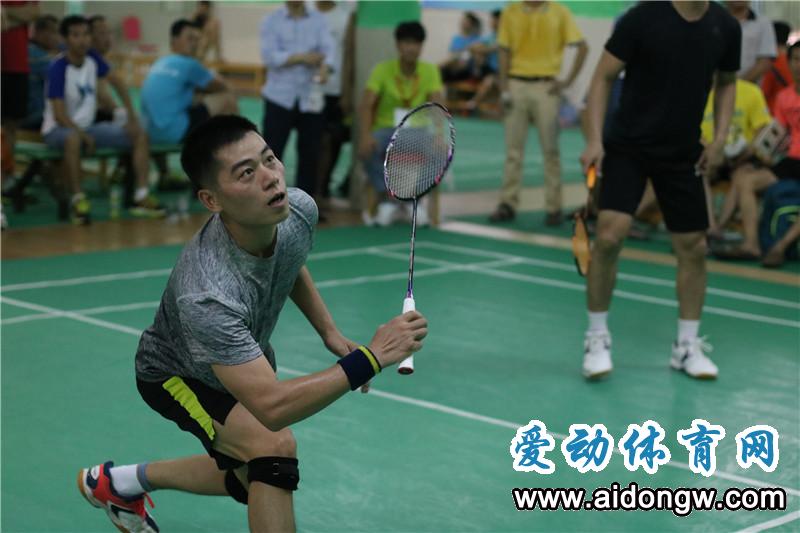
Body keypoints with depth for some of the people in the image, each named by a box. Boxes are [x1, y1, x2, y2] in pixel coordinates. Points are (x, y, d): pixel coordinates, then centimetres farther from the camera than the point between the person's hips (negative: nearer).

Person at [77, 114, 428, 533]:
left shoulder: (299, 209, -25)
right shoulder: (206, 295, -46)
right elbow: (271, 407, -50)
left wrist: (329, 332, -5)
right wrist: (370, 358, -54)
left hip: (245, 358, 7)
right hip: (177, 373, -7)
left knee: (251, 481, 26)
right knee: (275, 449, -33)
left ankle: (119, 482, 45)